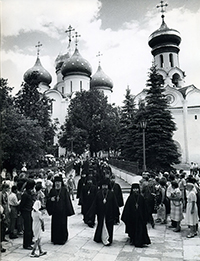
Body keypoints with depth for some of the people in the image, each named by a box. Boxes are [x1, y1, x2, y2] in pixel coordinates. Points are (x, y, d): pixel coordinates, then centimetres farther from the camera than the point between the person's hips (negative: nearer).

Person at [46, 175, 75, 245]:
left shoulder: (64, 190, -3)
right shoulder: (52, 190, 4)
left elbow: (67, 200, -4)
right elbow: (48, 199, 8)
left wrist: (68, 210, -8)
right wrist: (51, 199, -16)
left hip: (62, 210, -2)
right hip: (55, 210, 2)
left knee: (63, 224, 3)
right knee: (55, 225, 6)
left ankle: (62, 239, 19)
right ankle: (55, 239, 21)